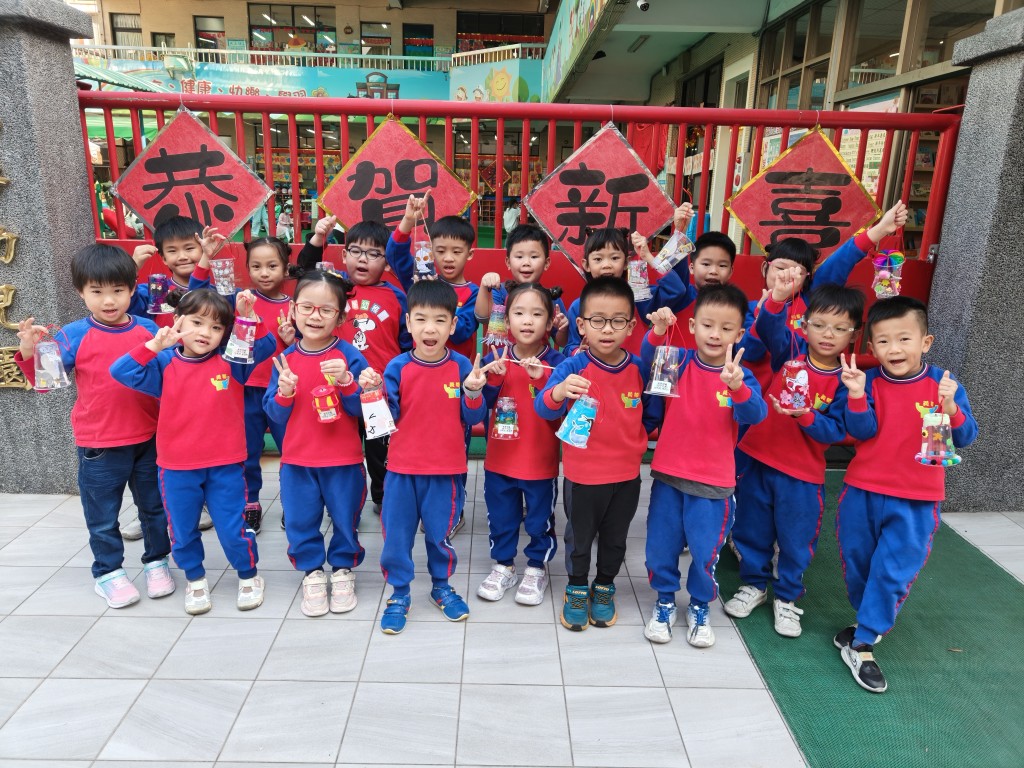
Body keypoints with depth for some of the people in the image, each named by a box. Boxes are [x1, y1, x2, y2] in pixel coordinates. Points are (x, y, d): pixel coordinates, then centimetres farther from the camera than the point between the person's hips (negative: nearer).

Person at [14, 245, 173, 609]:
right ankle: (108, 572, 31)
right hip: (98, 445, -2)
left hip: (148, 439, 2)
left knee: (154, 506, 17)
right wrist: (29, 354, -25)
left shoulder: (148, 330, -2)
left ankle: (156, 561, 35)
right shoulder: (76, 334, -8)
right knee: (102, 514, 12)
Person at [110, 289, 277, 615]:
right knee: (182, 530, 16)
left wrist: (249, 317, -23)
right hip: (176, 468, 2)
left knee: (233, 528, 6)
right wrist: (154, 345, -20)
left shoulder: (231, 361, -3)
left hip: (225, 466, -1)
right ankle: (195, 579, 38)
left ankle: (248, 576, 29)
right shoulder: (164, 364, -2)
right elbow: (121, 371, -11)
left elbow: (265, 346, -9)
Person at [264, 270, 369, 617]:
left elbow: (362, 410, -12)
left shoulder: (350, 356, -11)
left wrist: (346, 382, -27)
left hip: (344, 460, -2)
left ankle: (343, 570, 35)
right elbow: (275, 415, 0)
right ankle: (312, 574, 34)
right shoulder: (285, 359, -2)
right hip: (296, 460, 2)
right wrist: (284, 392, -19)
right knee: (300, 522, 14)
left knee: (345, 519, 14)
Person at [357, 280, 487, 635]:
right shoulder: (398, 367, -7)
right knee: (396, 533, 10)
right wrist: (373, 391, -23)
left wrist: (473, 392, -22)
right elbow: (387, 417, -7)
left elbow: (473, 419, -5)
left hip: (446, 470, 0)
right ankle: (398, 592, 30)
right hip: (402, 468, 1)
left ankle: (441, 586, 38)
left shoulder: (461, 367, -7)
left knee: (440, 532, 15)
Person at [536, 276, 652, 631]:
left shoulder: (638, 367, -7)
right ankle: (577, 589, 41)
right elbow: (543, 408, -33)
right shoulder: (573, 367, -19)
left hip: (628, 473, 3)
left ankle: (605, 588, 45)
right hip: (583, 474, -3)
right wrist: (559, 392, -51)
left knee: (615, 537, 21)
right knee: (579, 536, 17)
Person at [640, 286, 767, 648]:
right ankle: (665, 601, 35)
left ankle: (700, 607, 35)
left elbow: (755, 415, -23)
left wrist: (737, 388, -43)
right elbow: (651, 360, -25)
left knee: (706, 550, 10)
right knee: (661, 546, 12)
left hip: (713, 482, 0)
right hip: (668, 474, 1)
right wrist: (658, 332, -45)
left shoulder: (741, 377, -7)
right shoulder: (679, 362, -6)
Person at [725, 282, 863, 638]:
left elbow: (836, 431, -12)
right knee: (752, 528, 16)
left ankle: (787, 597, 35)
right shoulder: (791, 350, -7)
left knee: (796, 538, 12)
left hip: (802, 473, -1)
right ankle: (754, 584, 39)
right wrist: (777, 298, -43)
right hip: (756, 457, 1)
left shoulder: (845, 380, -9)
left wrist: (806, 417, -29)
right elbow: (768, 327, -25)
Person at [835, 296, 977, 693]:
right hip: (862, 492, 2)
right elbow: (862, 433, -14)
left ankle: (862, 645, 12)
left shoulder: (944, 385, -8)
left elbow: (965, 438, -10)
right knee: (856, 563, 15)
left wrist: (950, 409, -28)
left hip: (915, 502, -2)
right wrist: (856, 395, -28)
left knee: (893, 571, -1)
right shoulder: (869, 381, -6)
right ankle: (871, 622, 41)